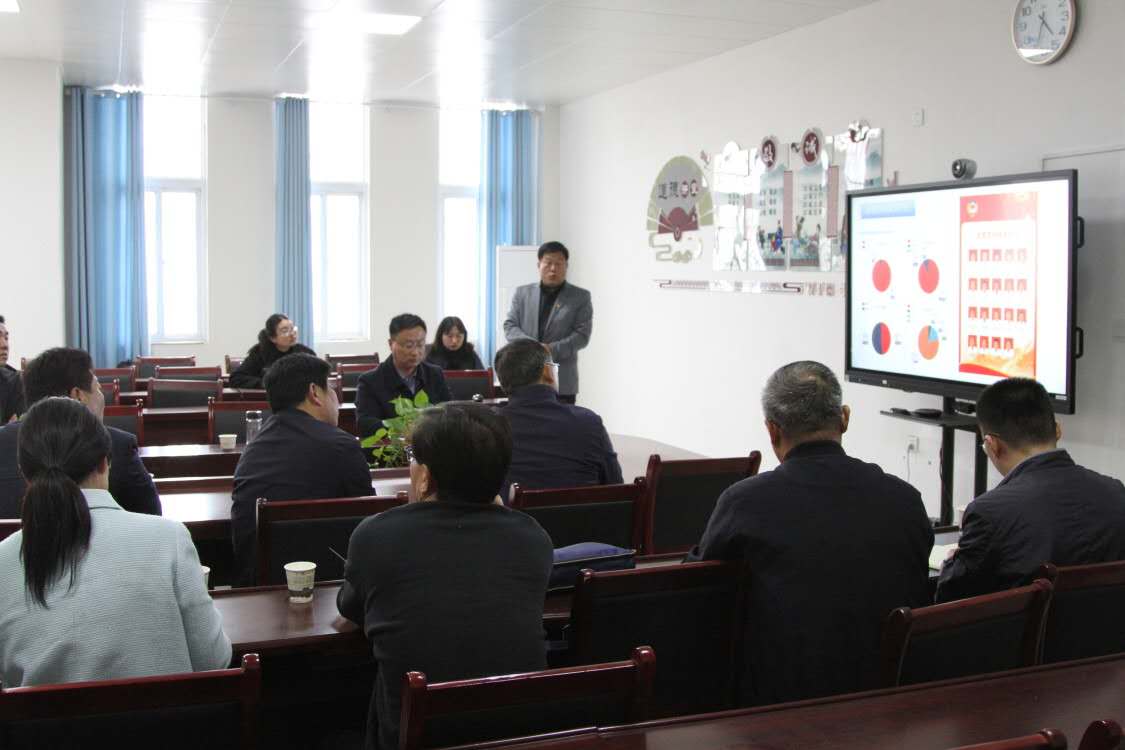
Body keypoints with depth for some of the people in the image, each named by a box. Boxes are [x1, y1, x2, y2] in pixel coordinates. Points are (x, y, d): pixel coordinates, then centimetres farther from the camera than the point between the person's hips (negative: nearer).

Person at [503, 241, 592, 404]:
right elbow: (509, 326, 7)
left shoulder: (580, 297, 6)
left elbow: (582, 334, -3)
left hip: (562, 382, -2)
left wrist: (552, 350, -17)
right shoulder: (522, 293, 13)